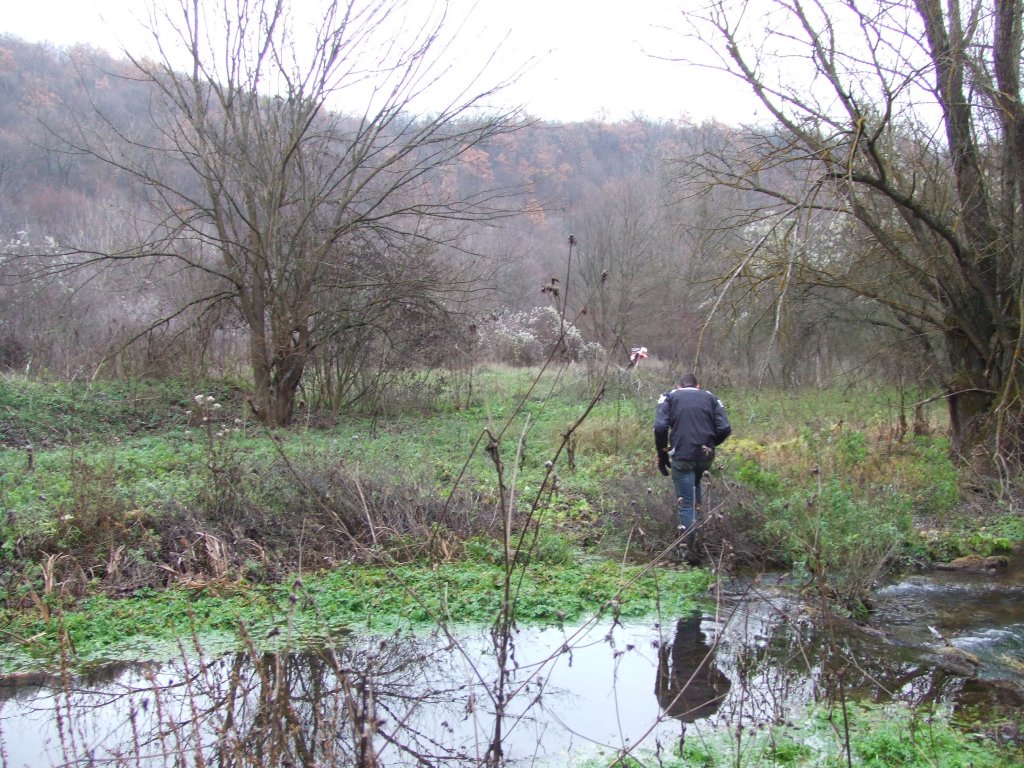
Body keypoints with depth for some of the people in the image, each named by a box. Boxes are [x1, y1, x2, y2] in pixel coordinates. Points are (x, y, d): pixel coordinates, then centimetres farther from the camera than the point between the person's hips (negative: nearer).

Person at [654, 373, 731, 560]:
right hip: (706, 457, 3)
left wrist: (662, 455, 4)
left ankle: (688, 546, -4)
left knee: (685, 502, 2)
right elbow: (725, 429, 2)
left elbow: (660, 427, -6)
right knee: (695, 484, 30)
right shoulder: (710, 398, 15)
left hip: (682, 457, -2)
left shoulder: (669, 397, 10)